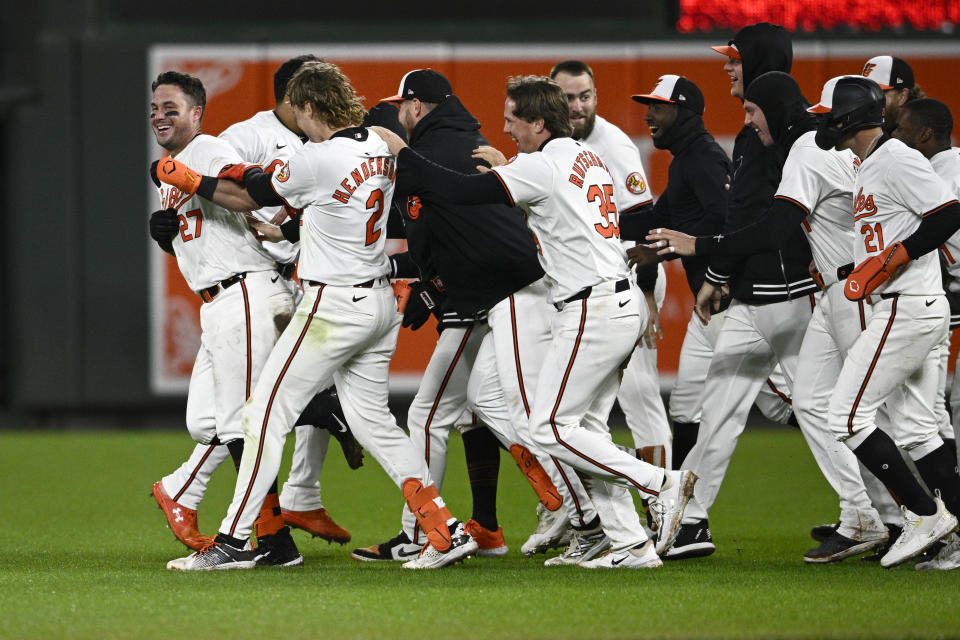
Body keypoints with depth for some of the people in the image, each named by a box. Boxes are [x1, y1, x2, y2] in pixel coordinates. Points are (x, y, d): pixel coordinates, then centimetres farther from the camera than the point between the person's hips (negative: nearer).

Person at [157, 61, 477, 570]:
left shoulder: (319, 160, -18)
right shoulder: (379, 149, 6)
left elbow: (246, 199, -4)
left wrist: (187, 180, 9)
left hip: (335, 305, -8)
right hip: (380, 301, 8)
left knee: (266, 413, -2)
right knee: (371, 420, 15)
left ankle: (233, 542, -2)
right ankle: (447, 532, 9)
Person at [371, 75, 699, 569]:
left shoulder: (541, 166, -12)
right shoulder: (587, 158, 15)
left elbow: (459, 191, -15)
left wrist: (401, 150, -7)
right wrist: (503, 167, 28)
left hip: (592, 313, -10)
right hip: (624, 305, 10)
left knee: (549, 427, -5)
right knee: (585, 427, 11)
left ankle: (661, 485, -10)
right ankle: (631, 545, 6)